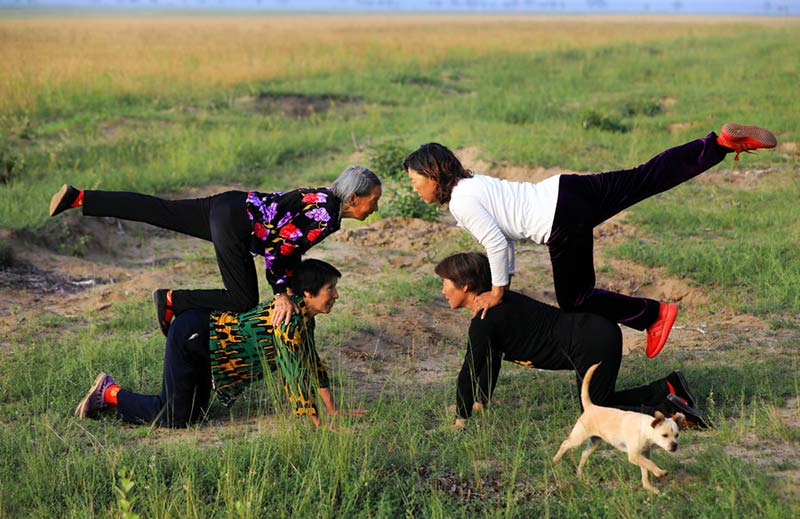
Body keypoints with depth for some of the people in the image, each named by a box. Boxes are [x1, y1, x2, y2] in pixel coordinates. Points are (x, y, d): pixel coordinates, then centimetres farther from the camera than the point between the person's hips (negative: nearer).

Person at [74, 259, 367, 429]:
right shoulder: (289, 317, -26)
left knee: (194, 414, 14)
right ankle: (109, 392, 8)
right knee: (173, 419, -8)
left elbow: (313, 365, 12)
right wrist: (315, 424, -26)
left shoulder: (304, 318, 3)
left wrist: (332, 410, 12)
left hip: (204, 339, 10)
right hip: (191, 335, -10)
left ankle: (111, 394, 23)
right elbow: (292, 372, -29)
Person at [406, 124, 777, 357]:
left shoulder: (461, 203, -8)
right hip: (565, 189, 9)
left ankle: (653, 314, 11)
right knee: (647, 178, 6)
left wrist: (497, 291, -4)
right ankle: (723, 142, 0)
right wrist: (505, 281, 29)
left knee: (575, 299, 7)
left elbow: (496, 243, -15)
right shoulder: (473, 183, 20)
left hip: (563, 224, -8)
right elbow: (504, 235, 27)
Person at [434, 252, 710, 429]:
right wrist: (480, 404, 26)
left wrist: (460, 420, -3)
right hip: (600, 333, 10)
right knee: (600, 403, 22)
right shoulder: (495, 304, 14)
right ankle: (667, 389, 19)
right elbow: (491, 360, 24)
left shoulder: (485, 320, -16)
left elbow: (469, 372, -13)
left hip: (592, 345, -10)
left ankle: (669, 411, -4)